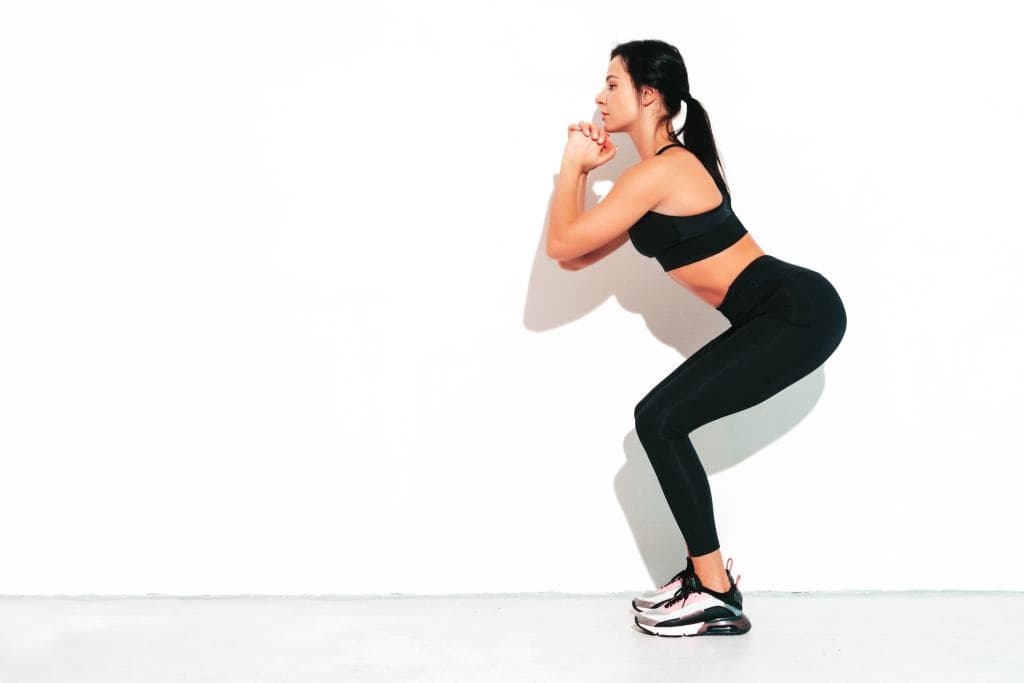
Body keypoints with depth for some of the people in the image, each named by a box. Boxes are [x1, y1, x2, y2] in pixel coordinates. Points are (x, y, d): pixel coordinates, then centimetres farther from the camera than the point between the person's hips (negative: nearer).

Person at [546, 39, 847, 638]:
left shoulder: (660, 171, -15)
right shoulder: (667, 168, 17)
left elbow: (562, 244, -11)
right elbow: (578, 258, 18)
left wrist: (572, 165, 1)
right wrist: (585, 172, 13)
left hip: (800, 311, -10)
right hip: (783, 313, 10)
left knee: (660, 419, -12)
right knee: (661, 420, 9)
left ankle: (719, 598, -5)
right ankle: (707, 571, 19)